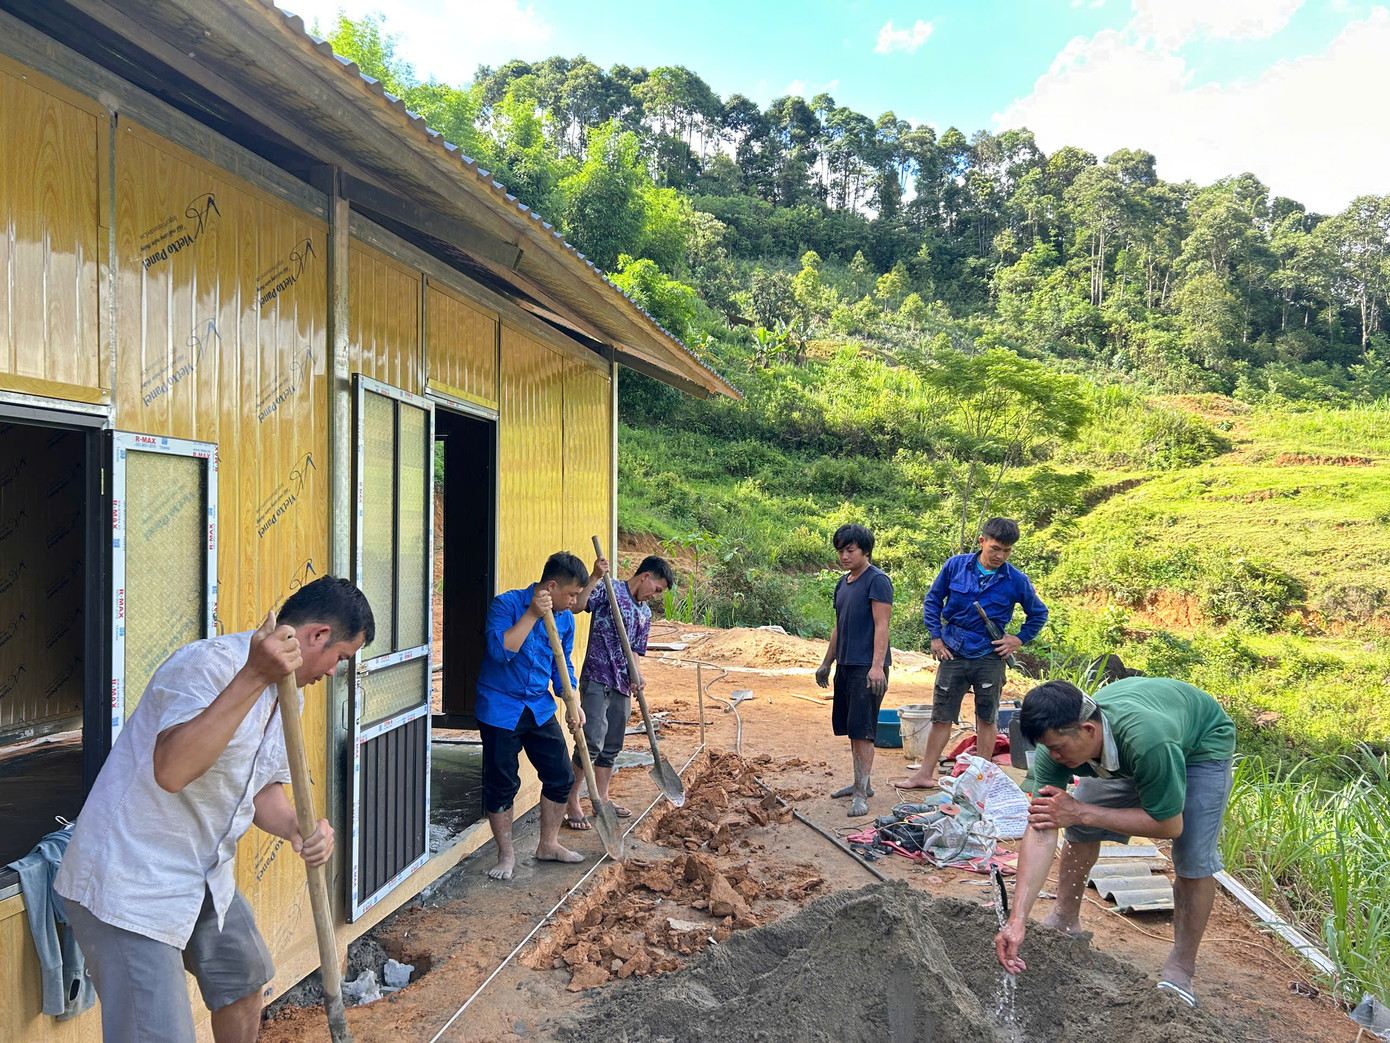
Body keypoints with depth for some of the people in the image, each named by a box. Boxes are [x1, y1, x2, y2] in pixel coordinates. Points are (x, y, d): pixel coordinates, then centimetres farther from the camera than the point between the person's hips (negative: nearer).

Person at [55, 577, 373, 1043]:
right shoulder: (211, 664, -24)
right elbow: (172, 770, -39)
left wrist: (297, 828, -8)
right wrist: (255, 676, -42)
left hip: (206, 878, 10)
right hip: (127, 883, -10)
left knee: (244, 979, 24)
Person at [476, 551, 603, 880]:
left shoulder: (565, 618, 4)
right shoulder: (506, 604, -14)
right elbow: (499, 650, -28)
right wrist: (532, 615, -29)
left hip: (540, 708, 6)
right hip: (500, 708, -6)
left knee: (561, 776, 7)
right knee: (501, 784, 3)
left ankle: (548, 844, 26)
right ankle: (506, 854, 21)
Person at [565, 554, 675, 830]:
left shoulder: (645, 613, 17)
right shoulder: (609, 591, -4)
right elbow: (577, 605, -21)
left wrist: (637, 675, -1)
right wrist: (596, 577, -30)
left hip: (622, 685, 8)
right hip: (596, 679, -7)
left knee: (612, 746, 13)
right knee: (593, 742, -13)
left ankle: (601, 798, 27)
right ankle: (572, 803, -3)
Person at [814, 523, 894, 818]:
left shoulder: (877, 580, -10)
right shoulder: (843, 583, 16)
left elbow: (881, 625, -16)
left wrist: (877, 665, -23)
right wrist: (826, 663, 24)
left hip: (867, 667, -9)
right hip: (845, 664, 9)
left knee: (862, 729, -8)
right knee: (851, 728, 13)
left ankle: (862, 793, -4)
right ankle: (861, 782, 24)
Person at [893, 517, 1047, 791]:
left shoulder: (1016, 580, -4)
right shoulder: (955, 565, -4)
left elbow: (1039, 614, 11)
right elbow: (932, 600, 8)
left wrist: (1019, 639, 1)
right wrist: (935, 636, 2)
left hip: (989, 658, 0)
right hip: (953, 654, 1)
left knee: (987, 718, 9)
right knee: (941, 716, 6)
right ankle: (925, 774, 14)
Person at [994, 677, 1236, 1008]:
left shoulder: (1147, 741, -47)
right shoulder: (1058, 743, -32)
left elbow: (1170, 824, -33)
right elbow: (1040, 832, -33)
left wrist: (1082, 812, -36)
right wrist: (1017, 921, -39)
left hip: (1202, 742, -4)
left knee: (1194, 858, -15)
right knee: (1080, 828, -2)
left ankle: (1180, 969, 3)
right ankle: (1065, 922, 19)